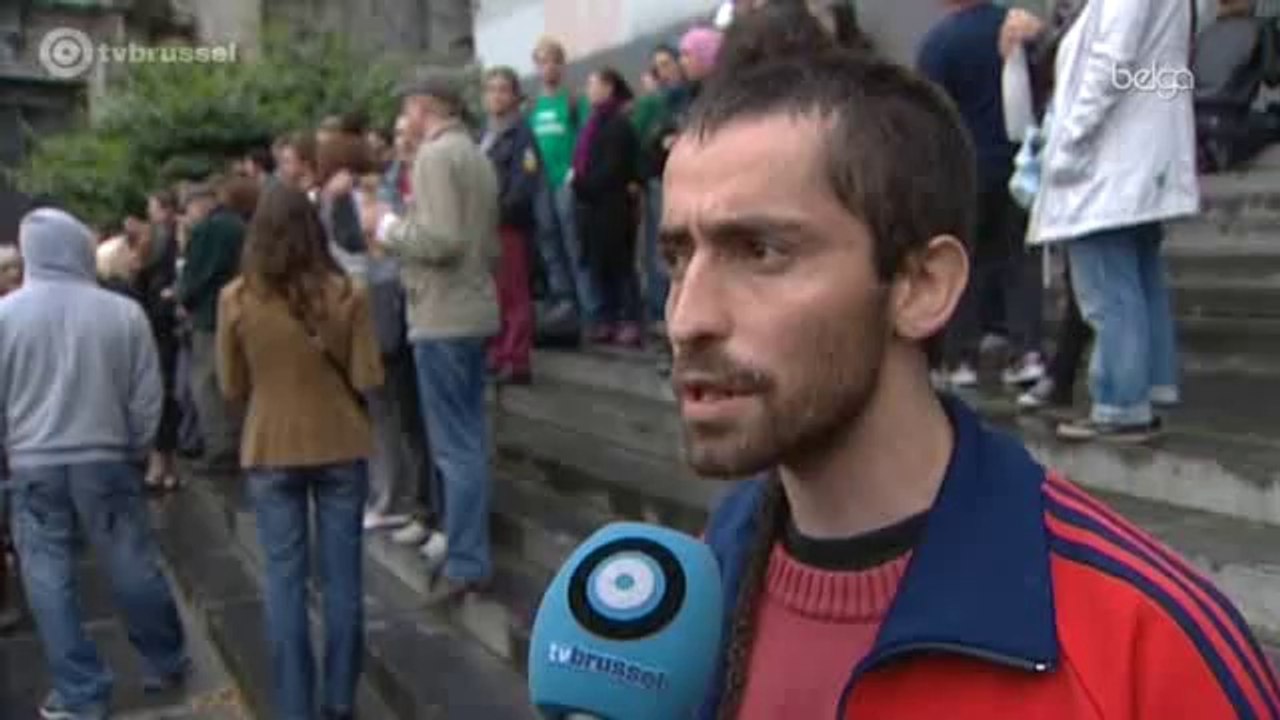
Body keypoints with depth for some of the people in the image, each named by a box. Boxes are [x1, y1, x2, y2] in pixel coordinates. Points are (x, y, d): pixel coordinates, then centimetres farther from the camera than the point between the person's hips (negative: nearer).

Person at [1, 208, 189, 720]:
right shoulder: (123, 312, -5)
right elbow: (147, 397, 0)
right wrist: (136, 452, 15)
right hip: (106, 459, 1)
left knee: (49, 576, 8)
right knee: (133, 565, 12)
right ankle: (165, 663, 26)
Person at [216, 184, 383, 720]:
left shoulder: (235, 299, -8)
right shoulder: (345, 293, -10)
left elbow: (232, 388, 0)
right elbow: (368, 380, -9)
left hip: (270, 451, 0)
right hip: (340, 447, 0)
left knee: (285, 579, 9)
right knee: (342, 576, 10)